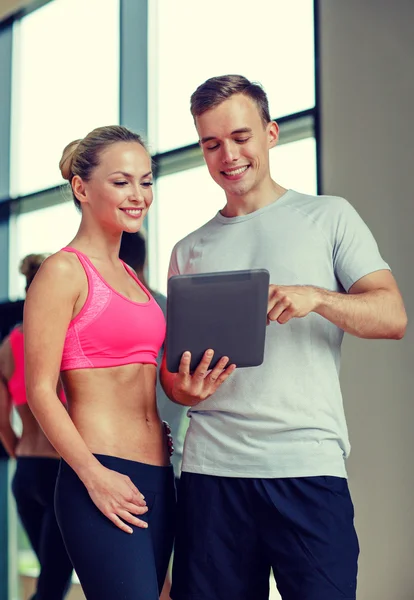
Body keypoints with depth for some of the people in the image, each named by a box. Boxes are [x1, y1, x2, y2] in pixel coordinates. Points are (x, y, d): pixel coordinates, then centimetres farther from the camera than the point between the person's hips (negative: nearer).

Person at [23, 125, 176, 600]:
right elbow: (40, 391, -11)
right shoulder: (63, 271, -6)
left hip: (157, 479, 8)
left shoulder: (130, 277, 18)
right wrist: (94, 476, -18)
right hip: (103, 481, -8)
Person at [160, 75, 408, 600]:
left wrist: (316, 297, -18)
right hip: (211, 468, 3)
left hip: (309, 465, -2)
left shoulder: (327, 217, 9)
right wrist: (186, 388, -7)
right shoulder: (189, 251, 17)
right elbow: (171, 367, 16)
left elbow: (392, 317, 0)